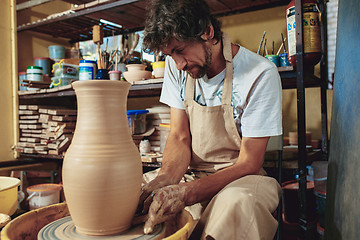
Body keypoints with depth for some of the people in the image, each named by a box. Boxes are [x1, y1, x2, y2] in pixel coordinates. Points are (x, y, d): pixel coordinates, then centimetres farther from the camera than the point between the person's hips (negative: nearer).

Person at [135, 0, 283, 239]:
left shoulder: (261, 75, -17)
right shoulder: (177, 66, -1)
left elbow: (248, 163, -17)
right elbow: (180, 137, -1)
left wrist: (186, 192, -30)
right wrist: (166, 178, -22)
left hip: (239, 178, -3)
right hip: (190, 174, 4)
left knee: (237, 201, -38)